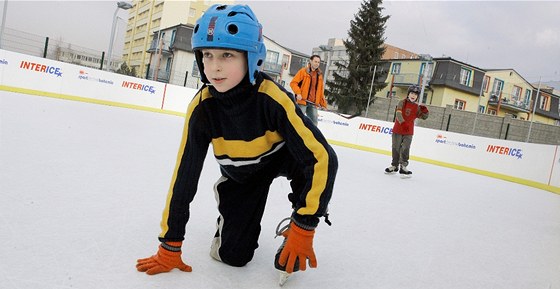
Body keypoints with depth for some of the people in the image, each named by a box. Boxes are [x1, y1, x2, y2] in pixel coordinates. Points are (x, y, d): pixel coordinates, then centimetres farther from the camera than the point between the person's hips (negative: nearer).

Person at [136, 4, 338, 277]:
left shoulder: (271, 97, -35)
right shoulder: (202, 107, -26)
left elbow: (322, 157, -36)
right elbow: (184, 175, -20)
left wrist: (304, 228, -37)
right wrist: (170, 246, -17)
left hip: (280, 158, -1)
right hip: (241, 174, 2)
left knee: (312, 159, -35)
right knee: (232, 254, -6)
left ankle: (295, 231, -9)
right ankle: (233, 218, 29)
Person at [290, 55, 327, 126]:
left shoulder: (319, 74, 17)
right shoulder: (303, 71, 1)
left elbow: (321, 90, 20)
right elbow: (293, 83, -3)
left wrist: (323, 103, 13)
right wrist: (298, 93, -17)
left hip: (313, 103, 5)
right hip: (302, 101, -5)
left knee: (314, 122, 5)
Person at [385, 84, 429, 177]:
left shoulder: (417, 107, 7)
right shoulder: (402, 103, -3)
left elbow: (424, 116, 12)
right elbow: (399, 114, -16)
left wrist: (425, 110, -9)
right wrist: (403, 123, -30)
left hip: (409, 132, 2)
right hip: (398, 130, -1)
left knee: (405, 149, -5)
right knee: (396, 148, 6)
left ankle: (403, 167, 3)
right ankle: (394, 166, 20)